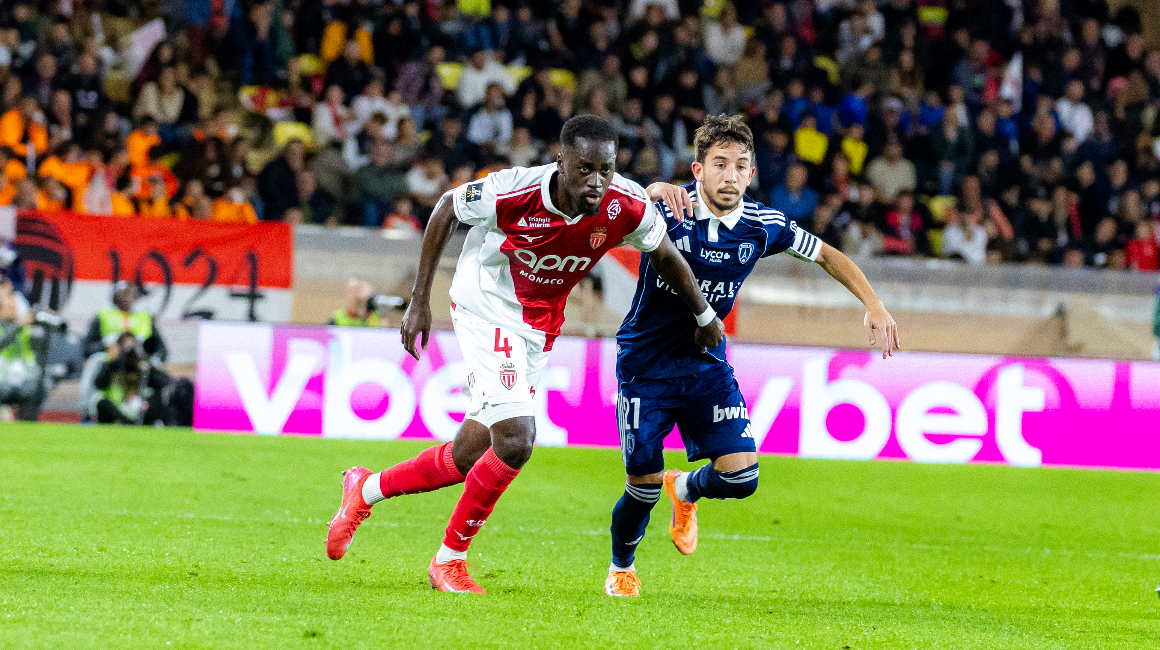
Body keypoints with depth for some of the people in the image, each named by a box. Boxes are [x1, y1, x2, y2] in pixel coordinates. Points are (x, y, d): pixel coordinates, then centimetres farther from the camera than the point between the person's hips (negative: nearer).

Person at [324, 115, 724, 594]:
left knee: (464, 460, 6)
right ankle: (450, 560, 1)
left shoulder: (627, 207, -19)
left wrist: (704, 317, 18)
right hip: (487, 309, -5)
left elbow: (666, 256, 3)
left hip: (537, 330, 5)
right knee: (514, 442, -19)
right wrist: (419, 300, -6)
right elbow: (447, 208, -8)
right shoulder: (515, 191, -28)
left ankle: (365, 490, 32)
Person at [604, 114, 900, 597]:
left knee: (740, 477, -12)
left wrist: (873, 306, 0)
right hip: (645, 362, -3)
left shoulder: (763, 225, -7)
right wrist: (660, 191, -66)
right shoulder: (672, 209, -19)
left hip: (707, 363, 3)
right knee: (644, 487, -3)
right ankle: (621, 569, 30)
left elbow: (826, 255, 10)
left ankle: (686, 489, 26)